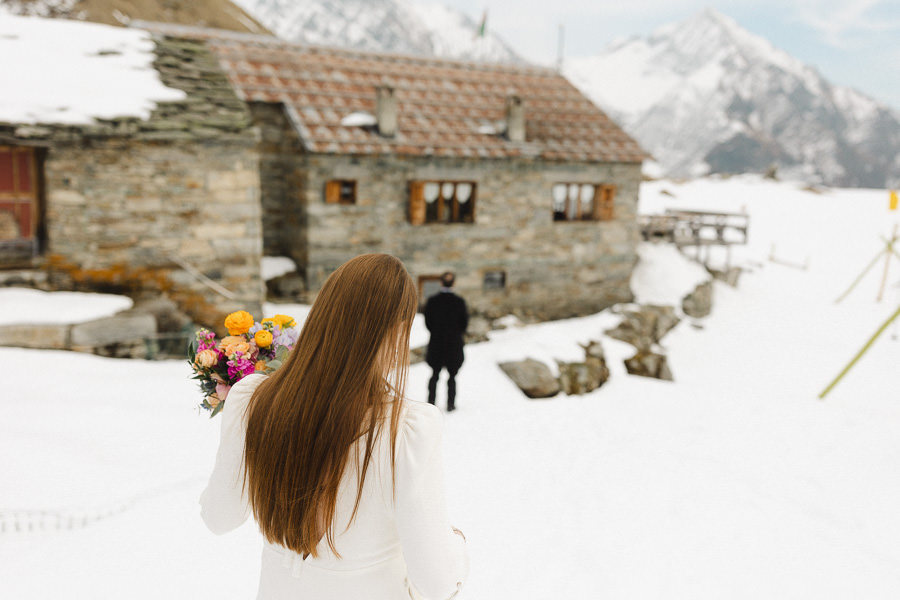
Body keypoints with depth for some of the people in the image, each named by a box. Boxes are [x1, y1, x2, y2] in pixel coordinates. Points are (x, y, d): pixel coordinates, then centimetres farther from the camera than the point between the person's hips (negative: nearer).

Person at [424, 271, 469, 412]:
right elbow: (465, 323, -4)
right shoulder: (459, 302, -10)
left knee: (435, 374, 14)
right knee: (452, 375, 8)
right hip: (454, 343, -1)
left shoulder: (432, 301, -8)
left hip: (436, 342, 1)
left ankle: (431, 402, 16)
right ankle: (450, 404, 11)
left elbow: (427, 322, -3)